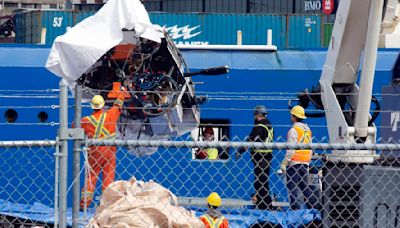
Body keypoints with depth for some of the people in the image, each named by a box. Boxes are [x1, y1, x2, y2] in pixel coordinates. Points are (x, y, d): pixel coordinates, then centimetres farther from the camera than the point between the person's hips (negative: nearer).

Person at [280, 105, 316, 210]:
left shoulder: (294, 130, -11)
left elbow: (291, 149, -16)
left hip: (294, 162, -8)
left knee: (292, 186, -5)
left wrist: (284, 163, -13)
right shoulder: (307, 130, 14)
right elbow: (310, 148, 18)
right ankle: (312, 206, 10)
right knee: (304, 186, 13)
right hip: (305, 162, 8)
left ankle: (295, 208, -11)